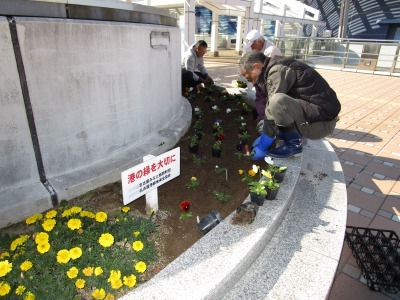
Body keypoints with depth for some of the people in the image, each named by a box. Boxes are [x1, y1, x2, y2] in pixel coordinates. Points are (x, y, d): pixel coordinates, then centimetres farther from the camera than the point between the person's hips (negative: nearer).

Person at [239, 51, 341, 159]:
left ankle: (293, 143, -11)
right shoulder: (273, 70, 11)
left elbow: (271, 116, -20)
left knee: (278, 101, -33)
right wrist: (261, 138, 15)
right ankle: (295, 136, 7)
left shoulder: (277, 71, -18)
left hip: (322, 121, -10)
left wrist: (262, 147, -12)